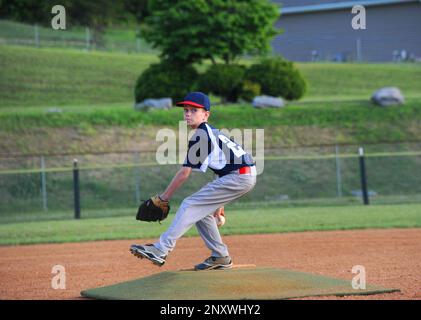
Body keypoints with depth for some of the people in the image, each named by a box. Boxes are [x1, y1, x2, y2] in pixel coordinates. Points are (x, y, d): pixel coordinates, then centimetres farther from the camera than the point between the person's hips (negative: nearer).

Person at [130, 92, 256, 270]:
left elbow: (185, 173, -11)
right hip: (244, 177, 10)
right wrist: (218, 205, 27)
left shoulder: (200, 135, -10)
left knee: (191, 205, -12)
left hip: (239, 177, -10)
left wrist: (163, 198, -4)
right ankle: (220, 257, 18)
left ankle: (161, 250, -19)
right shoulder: (211, 132, 20)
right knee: (200, 210, 16)